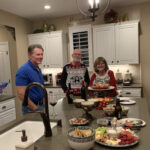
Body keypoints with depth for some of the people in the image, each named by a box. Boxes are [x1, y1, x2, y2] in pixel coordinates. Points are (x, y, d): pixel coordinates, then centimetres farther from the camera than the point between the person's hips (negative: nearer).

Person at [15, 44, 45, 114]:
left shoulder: (38, 69, 7)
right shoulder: (23, 70, -18)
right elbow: (21, 94, -22)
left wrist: (43, 104, 10)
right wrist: (35, 108, -17)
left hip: (41, 106, 8)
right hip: (31, 109, -8)